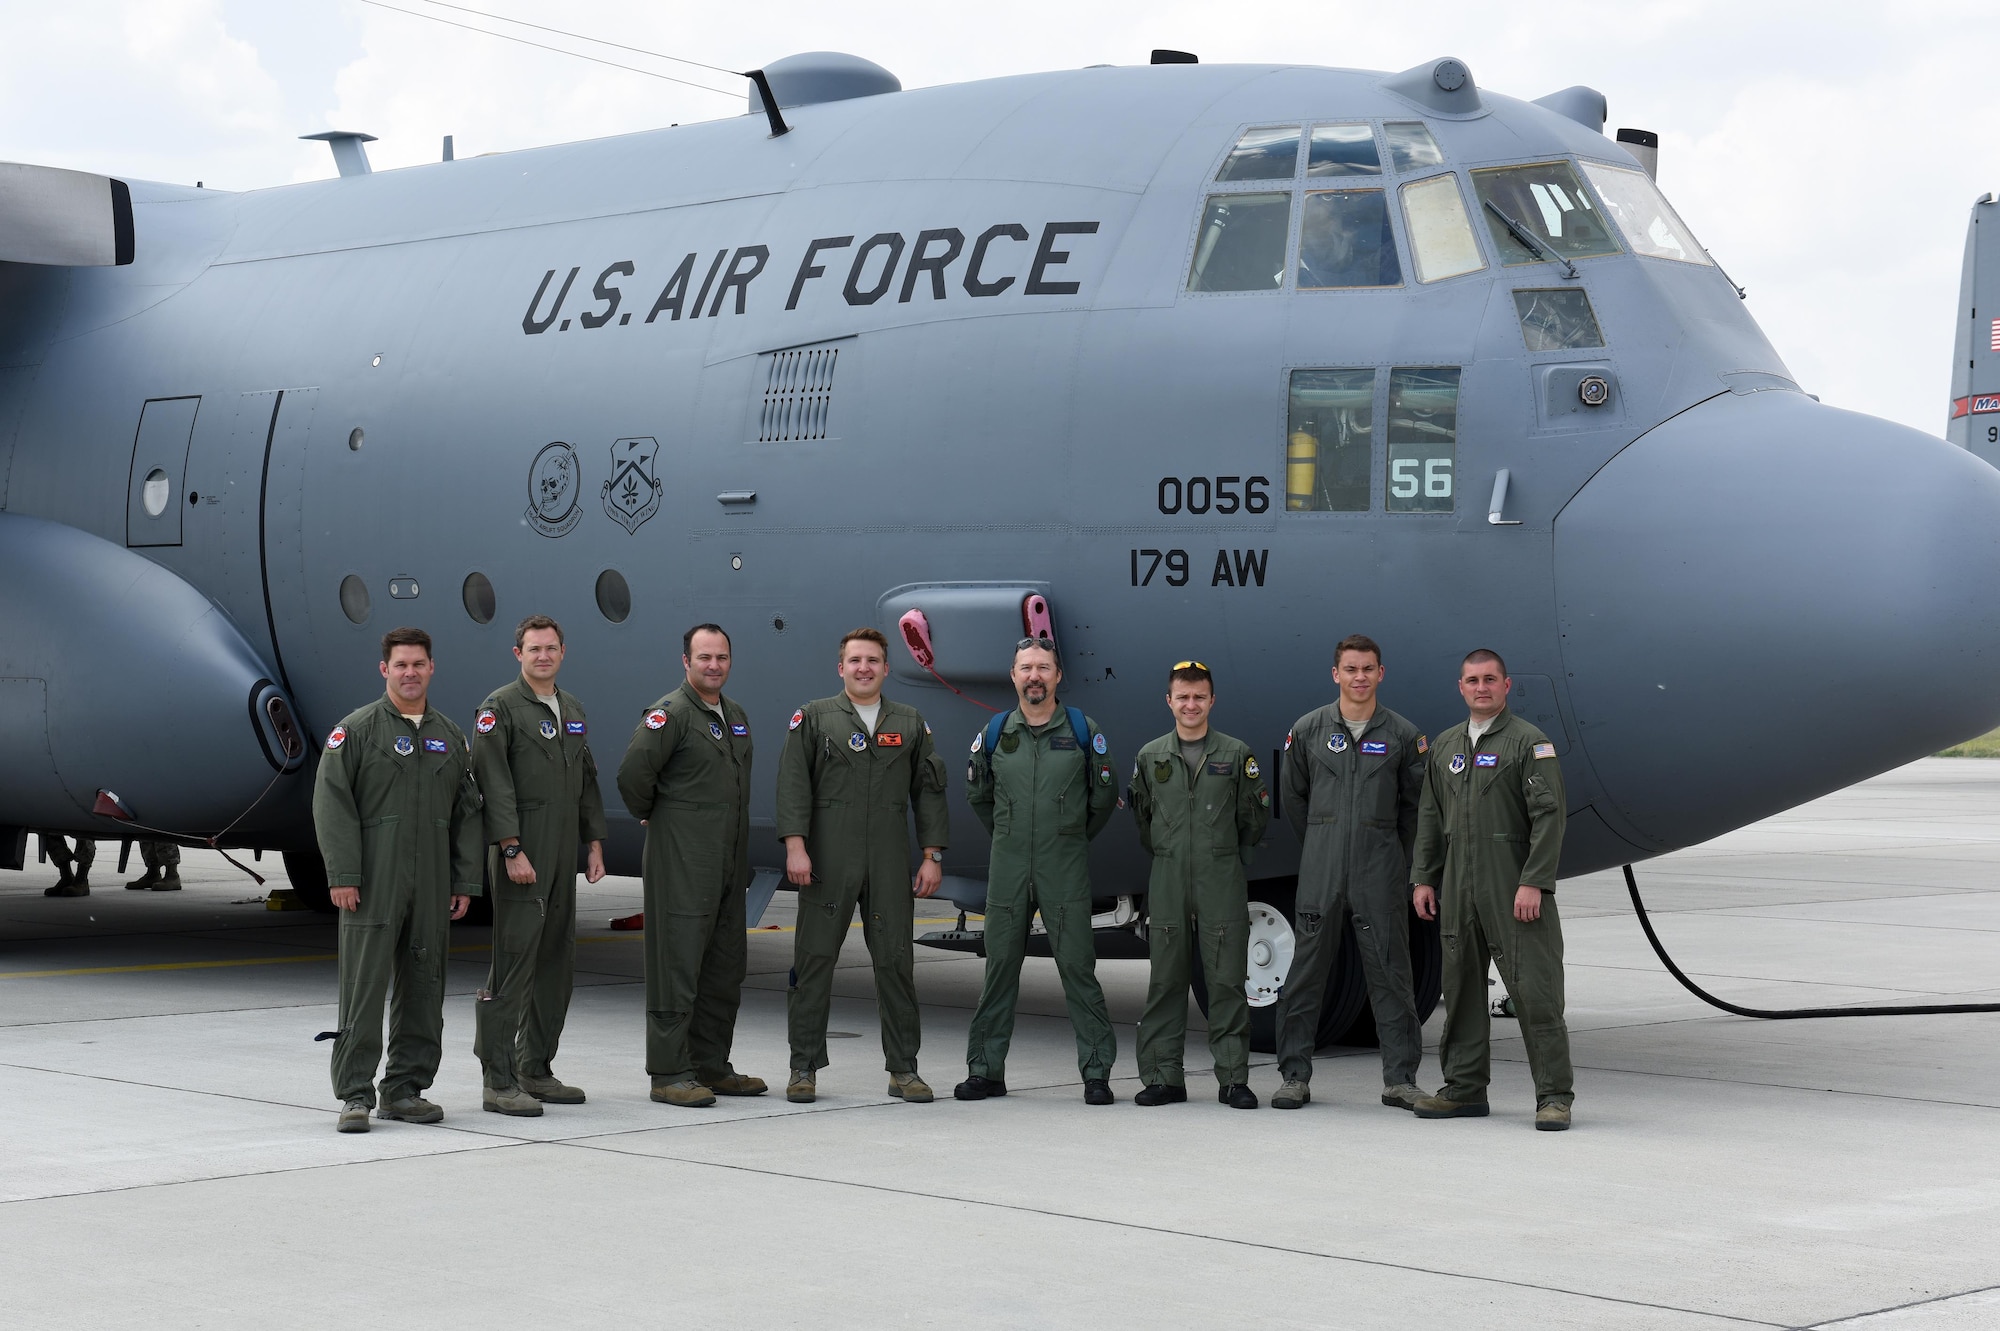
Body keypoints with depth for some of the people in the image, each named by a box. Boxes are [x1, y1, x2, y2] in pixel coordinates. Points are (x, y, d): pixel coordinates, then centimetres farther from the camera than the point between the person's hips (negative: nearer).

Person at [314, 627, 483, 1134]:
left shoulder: (450, 737, 14)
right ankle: (355, 1095, -3)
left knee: (424, 988, 7)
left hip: (431, 888, 5)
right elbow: (331, 803, -6)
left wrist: (465, 882, 9)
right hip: (373, 887, -5)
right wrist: (343, 876, -13)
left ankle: (405, 1088, 16)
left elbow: (467, 813, 15)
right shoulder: (356, 730, -1)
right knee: (364, 987, -7)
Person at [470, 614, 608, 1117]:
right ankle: (499, 1081, -9)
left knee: (556, 963, 11)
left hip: (563, 859, 8)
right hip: (520, 855, -8)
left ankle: (536, 1070, 20)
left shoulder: (573, 711, 17)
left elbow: (587, 782, 22)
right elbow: (494, 783, -14)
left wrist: (595, 844, 15)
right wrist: (512, 850, -19)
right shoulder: (500, 708, -7)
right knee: (513, 963, -10)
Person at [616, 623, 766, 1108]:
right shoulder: (670, 713, -12)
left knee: (725, 966, 12)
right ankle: (669, 1073, -4)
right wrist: (653, 815, -4)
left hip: (729, 862, 9)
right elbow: (633, 773, -21)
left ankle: (712, 1066, 21)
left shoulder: (736, 716, 15)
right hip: (682, 862, -9)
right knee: (678, 964, -7)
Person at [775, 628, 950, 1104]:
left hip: (890, 866, 2)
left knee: (896, 962, 3)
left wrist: (933, 855, 5)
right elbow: (794, 784, -2)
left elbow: (929, 791, 12)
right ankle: (804, 1068, 6)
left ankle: (903, 1069, 11)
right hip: (828, 863, -2)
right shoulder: (813, 719, 5)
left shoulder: (910, 724, 13)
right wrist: (795, 846, -13)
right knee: (814, 961, -1)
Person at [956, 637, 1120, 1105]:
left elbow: (1104, 796, 10)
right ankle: (985, 1070, 12)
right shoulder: (995, 733, 6)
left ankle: (1096, 1071, 0)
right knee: (999, 968, 6)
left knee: (1077, 967, -4)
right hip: (1008, 868, 2)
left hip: (1065, 870, -2)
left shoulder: (1082, 730, 1)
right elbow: (977, 795, 21)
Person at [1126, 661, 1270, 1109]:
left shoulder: (1236, 755, 4)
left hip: (1222, 884, -2)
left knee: (1227, 981, -3)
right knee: (1166, 980, 3)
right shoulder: (1150, 757, 9)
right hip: (1167, 883, 2)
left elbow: (1255, 819, 9)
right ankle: (1163, 1077, 9)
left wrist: (1232, 856, 11)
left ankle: (1233, 1077, 1)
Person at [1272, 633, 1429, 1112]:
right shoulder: (1308, 730, 5)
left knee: (1390, 973, 1)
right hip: (1321, 871, 0)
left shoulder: (1402, 735, 4)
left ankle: (1400, 1079, 6)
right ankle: (1295, 1075, 9)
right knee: (1307, 970, 2)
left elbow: (1414, 803, 12)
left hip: (1380, 871, 0)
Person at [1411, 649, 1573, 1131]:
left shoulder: (1530, 743, -3)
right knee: (1461, 987, 10)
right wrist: (1422, 878, 12)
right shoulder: (1446, 746, 16)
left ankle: (1554, 1096, -4)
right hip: (1458, 888, 6)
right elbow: (1430, 817, 20)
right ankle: (1464, 1088, 19)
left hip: (1514, 890, -6)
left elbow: (1548, 816, -10)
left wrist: (1533, 883, -17)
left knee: (1534, 990, -8)